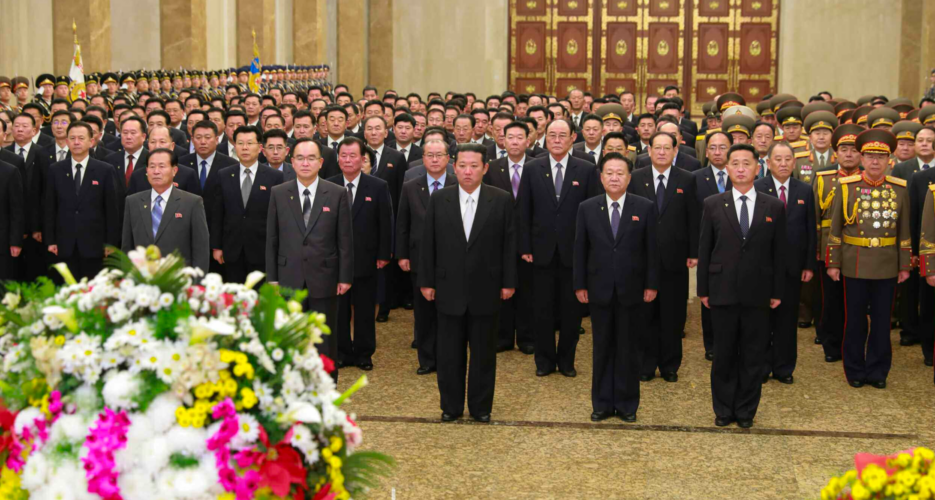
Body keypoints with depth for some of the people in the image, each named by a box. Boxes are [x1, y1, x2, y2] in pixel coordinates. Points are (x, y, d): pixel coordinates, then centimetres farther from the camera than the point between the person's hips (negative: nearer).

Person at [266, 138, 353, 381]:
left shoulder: (337, 194, 0)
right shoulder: (278, 194, 4)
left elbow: (345, 239, 0)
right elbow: (271, 239, 5)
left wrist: (345, 277, -3)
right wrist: (272, 277, 1)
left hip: (324, 280, -1)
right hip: (289, 280, 1)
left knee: (325, 343, 7)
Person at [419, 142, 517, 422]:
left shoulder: (501, 201, -2)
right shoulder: (439, 200, 2)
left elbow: (509, 244, 0)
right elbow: (428, 243, 4)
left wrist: (508, 282, -3)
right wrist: (426, 282, 2)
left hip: (485, 290, -1)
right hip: (449, 289, 1)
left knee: (484, 352, 7)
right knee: (450, 353, 8)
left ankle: (481, 407, 20)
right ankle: (451, 406, 20)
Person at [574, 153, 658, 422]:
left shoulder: (645, 208, -1)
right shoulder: (587, 208, 3)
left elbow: (651, 249, 0)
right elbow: (580, 249, 4)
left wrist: (651, 284, -3)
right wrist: (580, 285, 0)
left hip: (631, 290, -1)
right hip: (599, 289, 1)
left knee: (629, 349, 6)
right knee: (602, 348, 8)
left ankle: (627, 404, 18)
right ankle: (602, 403, 18)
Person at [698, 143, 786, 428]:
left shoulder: (774, 207, 3)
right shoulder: (713, 205, 3)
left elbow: (779, 252, 5)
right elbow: (704, 250, 4)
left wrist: (777, 292, 1)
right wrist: (703, 289, 1)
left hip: (758, 294, 0)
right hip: (723, 292, 0)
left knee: (754, 356, 6)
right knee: (724, 354, 7)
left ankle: (746, 411, 18)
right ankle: (724, 409, 20)